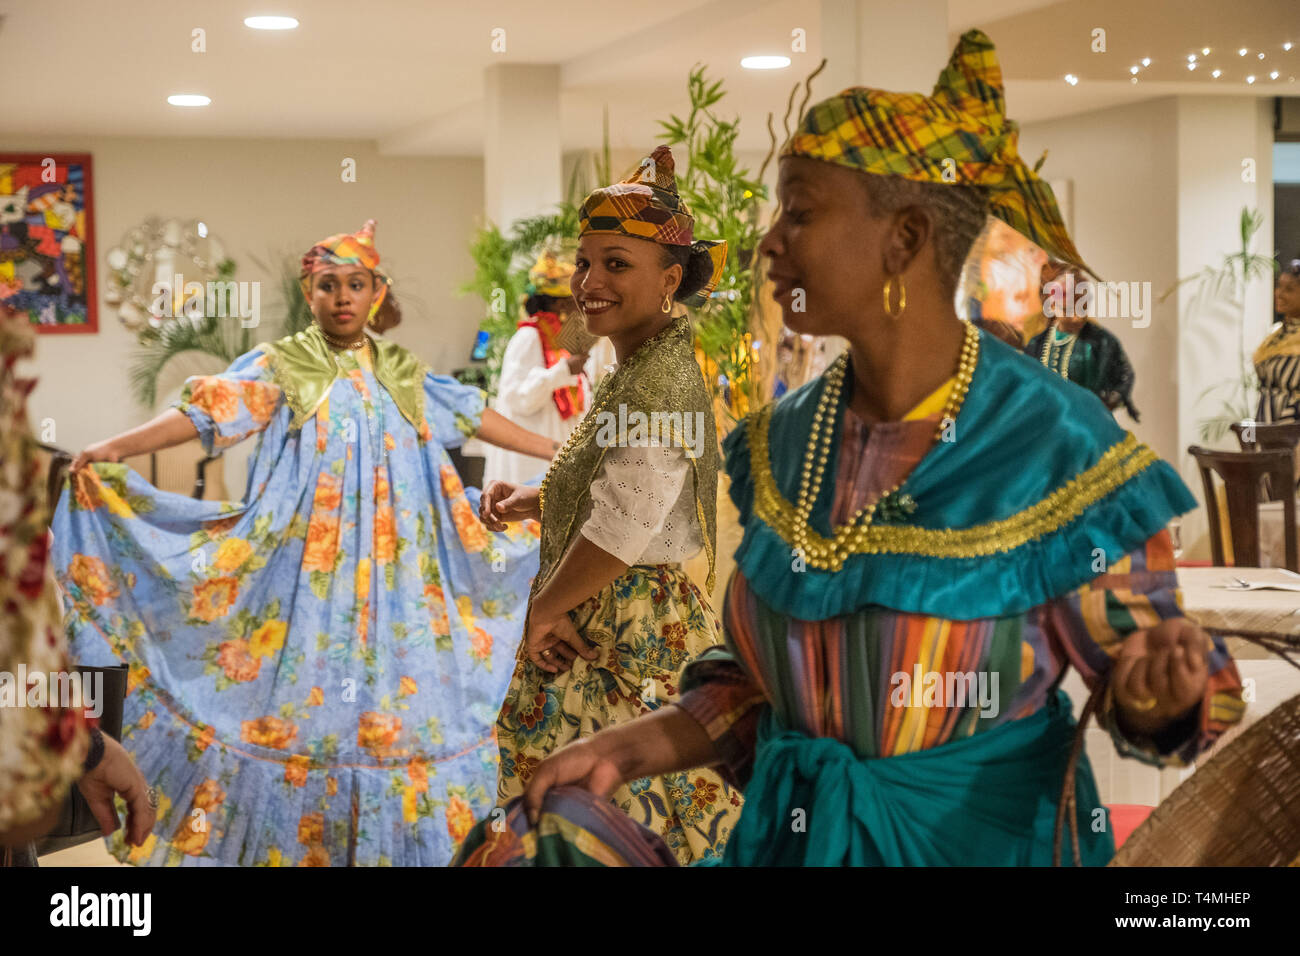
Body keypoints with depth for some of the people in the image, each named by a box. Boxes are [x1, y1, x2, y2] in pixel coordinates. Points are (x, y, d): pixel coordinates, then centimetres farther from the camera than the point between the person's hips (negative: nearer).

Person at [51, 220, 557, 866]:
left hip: (393, 576, 3)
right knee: (298, 694, -3)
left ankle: (389, 842, 15)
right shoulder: (278, 368, 1)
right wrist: (117, 448, -25)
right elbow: (205, 412, -11)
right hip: (304, 575, -3)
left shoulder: (403, 376, 12)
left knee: (395, 690, 4)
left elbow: (476, 418, 16)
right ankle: (290, 842, 10)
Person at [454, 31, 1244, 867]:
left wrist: (1160, 694, -28)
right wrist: (628, 750, 0)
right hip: (788, 832, 5)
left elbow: (1141, 696, -6)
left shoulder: (1053, 450, -15)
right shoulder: (781, 445, 1)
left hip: (977, 838, -5)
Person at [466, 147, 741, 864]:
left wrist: (545, 605, -15)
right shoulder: (638, 369, 11)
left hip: (627, 639, -10)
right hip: (620, 624, 10)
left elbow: (625, 525, -28)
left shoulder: (660, 381, -21)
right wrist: (532, 502, 10)